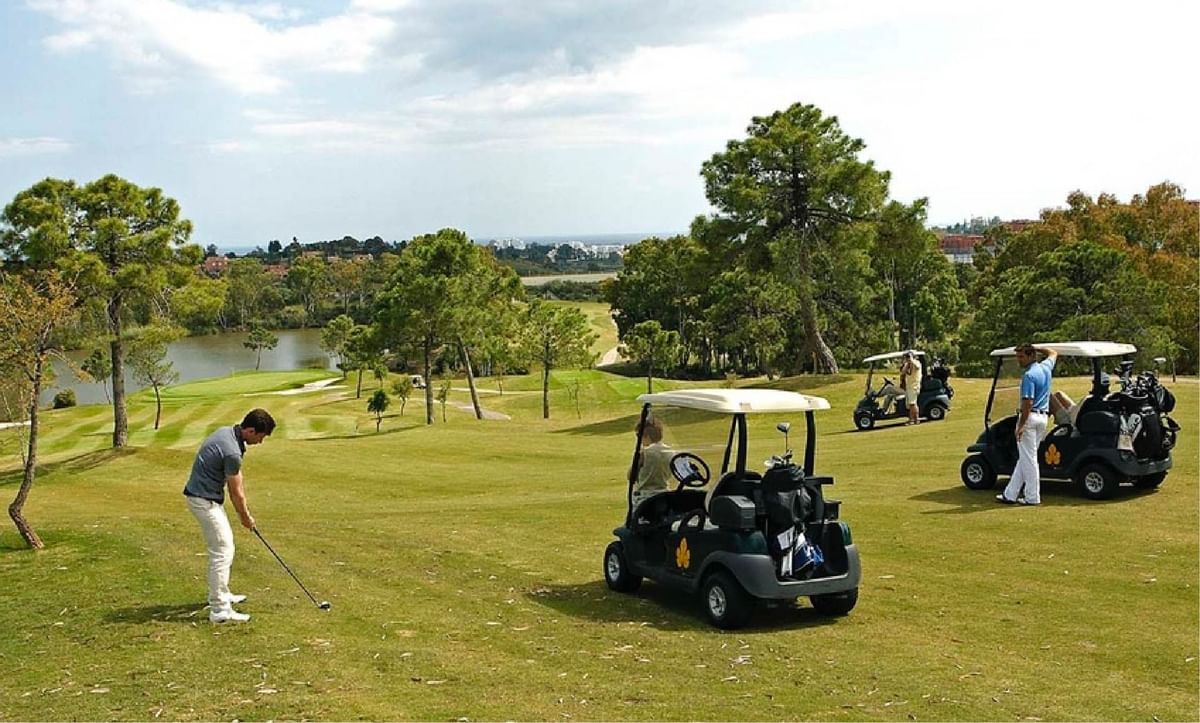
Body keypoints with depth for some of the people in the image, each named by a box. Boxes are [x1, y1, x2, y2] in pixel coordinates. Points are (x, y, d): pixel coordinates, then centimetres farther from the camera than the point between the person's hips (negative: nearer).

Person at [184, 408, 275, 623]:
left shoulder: (227, 432, 4)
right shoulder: (231, 451, -27)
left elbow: (237, 479, 10)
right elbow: (236, 491, -15)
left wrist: (244, 510, 11)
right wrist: (246, 517, 1)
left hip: (206, 497, 10)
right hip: (205, 500, -10)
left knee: (223, 545, 22)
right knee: (222, 551, -9)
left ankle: (220, 594, 34)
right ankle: (220, 610, -8)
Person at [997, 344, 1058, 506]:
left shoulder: (1029, 375, -17)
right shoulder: (1046, 367, 8)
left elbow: (1028, 403, -22)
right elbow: (1053, 353, 31)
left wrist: (1021, 425, -20)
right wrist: (1035, 347, 27)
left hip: (1030, 417, -9)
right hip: (1043, 417, 9)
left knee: (1028, 458, -2)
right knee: (1024, 457, 11)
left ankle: (1033, 497, 1)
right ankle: (1010, 494, 15)